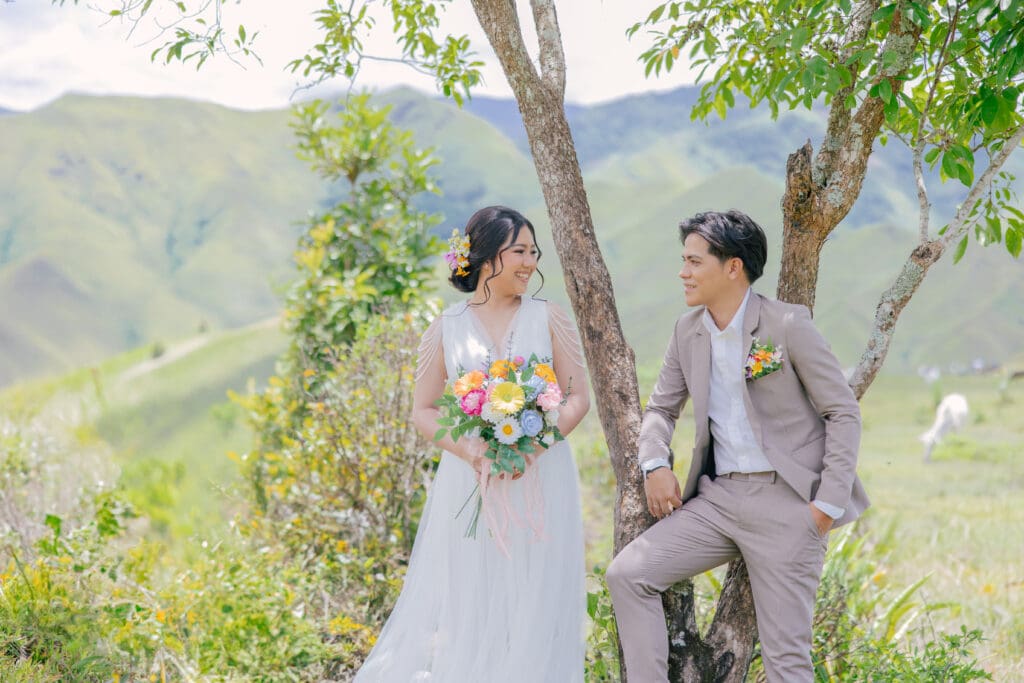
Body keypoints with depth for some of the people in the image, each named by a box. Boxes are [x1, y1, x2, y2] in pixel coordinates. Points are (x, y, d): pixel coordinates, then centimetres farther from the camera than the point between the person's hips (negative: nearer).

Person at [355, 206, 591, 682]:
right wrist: (469, 451, -13)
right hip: (471, 478, 0)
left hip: (541, 478, 0)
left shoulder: (548, 318, 3)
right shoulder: (447, 329, 4)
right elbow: (422, 411, 4)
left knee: (533, 603, 2)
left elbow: (578, 398, 2)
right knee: (466, 603, 2)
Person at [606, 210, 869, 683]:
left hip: (785, 501, -6)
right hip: (718, 497, 6)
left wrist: (830, 503, -11)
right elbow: (661, 406, 18)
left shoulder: (788, 325, -9)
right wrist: (655, 464, -2)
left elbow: (844, 412, -6)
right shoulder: (688, 331, 8)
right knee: (626, 574, -8)